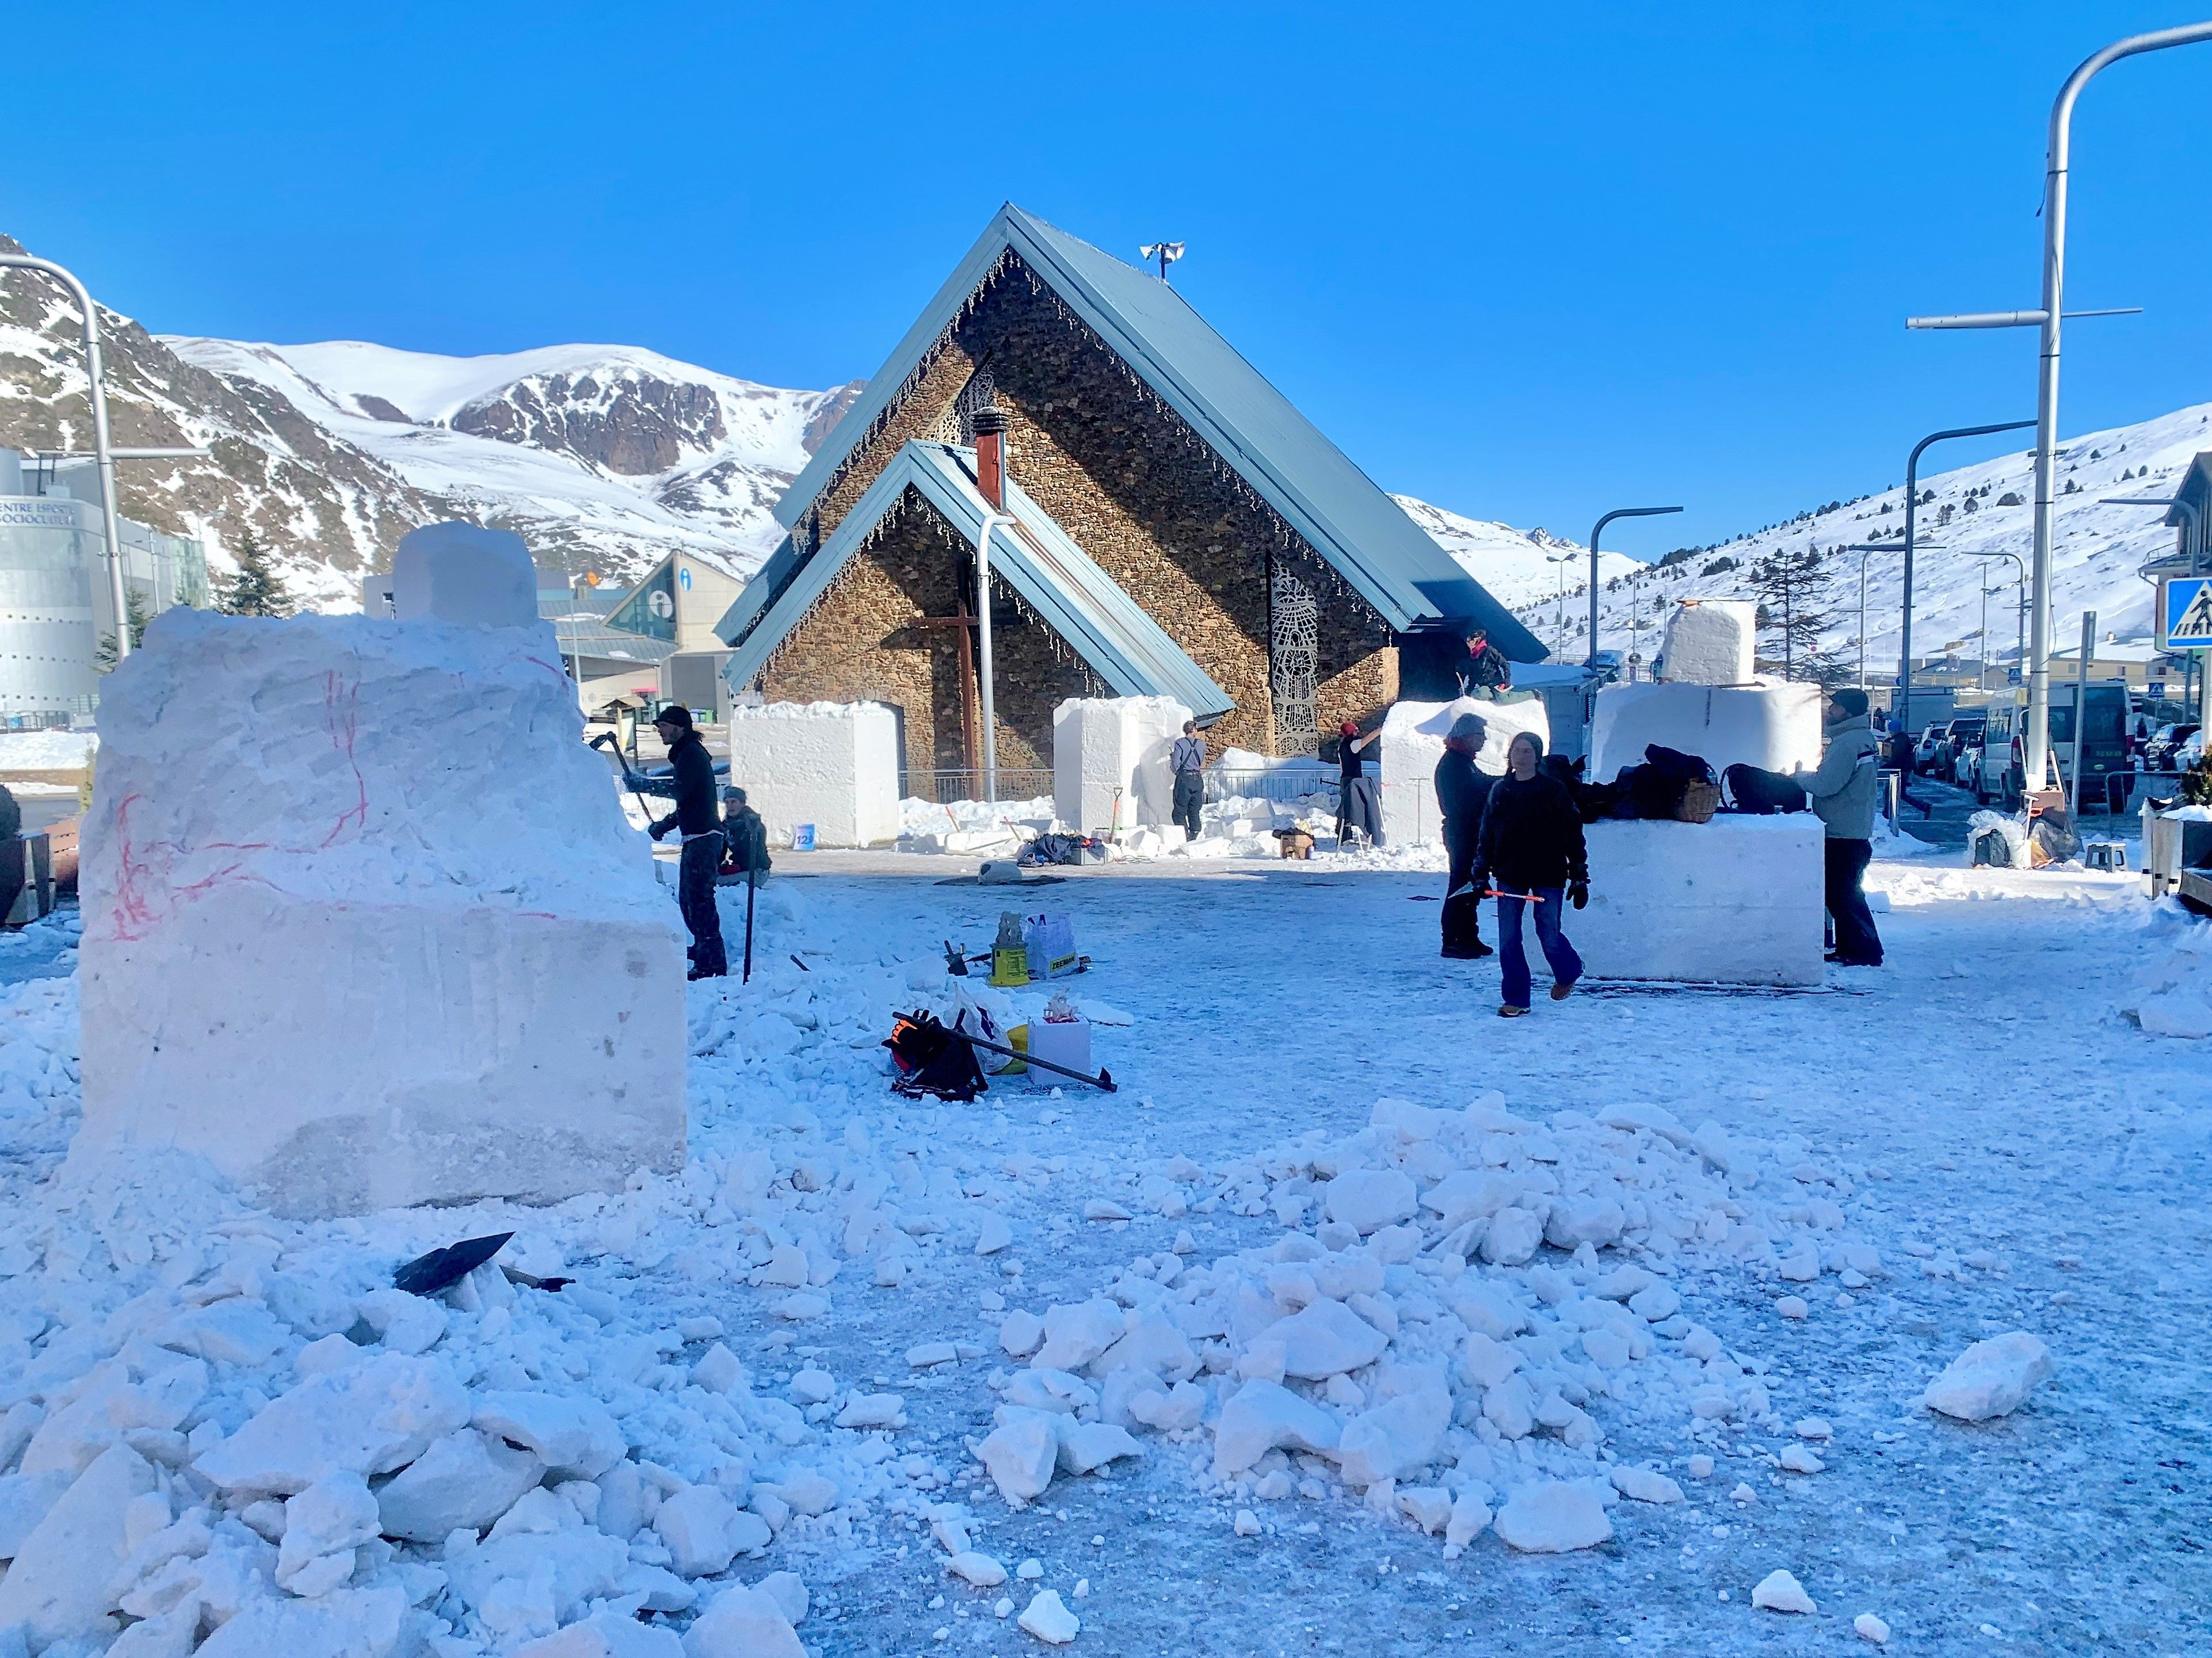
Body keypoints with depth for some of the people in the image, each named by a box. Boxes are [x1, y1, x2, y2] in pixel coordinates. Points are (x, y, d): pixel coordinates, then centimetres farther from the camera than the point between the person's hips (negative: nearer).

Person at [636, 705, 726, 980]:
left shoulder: (692, 753, -9)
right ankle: (704, 950, 27)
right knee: (687, 898, 17)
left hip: (703, 838, -11)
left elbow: (679, 790, -23)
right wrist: (662, 826, 19)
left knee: (699, 898, -11)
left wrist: (643, 784, -17)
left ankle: (713, 965, -11)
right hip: (697, 837, 11)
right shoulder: (686, 753, 23)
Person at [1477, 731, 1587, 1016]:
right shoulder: (1499, 790, 7)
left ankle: (1568, 972, 31)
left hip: (1548, 876, -3)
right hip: (1510, 876, 3)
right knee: (1508, 941, 0)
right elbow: (1486, 835, 12)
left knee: (1549, 937, -1)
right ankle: (1515, 998, 13)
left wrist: (1580, 877, -5)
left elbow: (1573, 835, -3)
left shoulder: (1554, 790, -3)